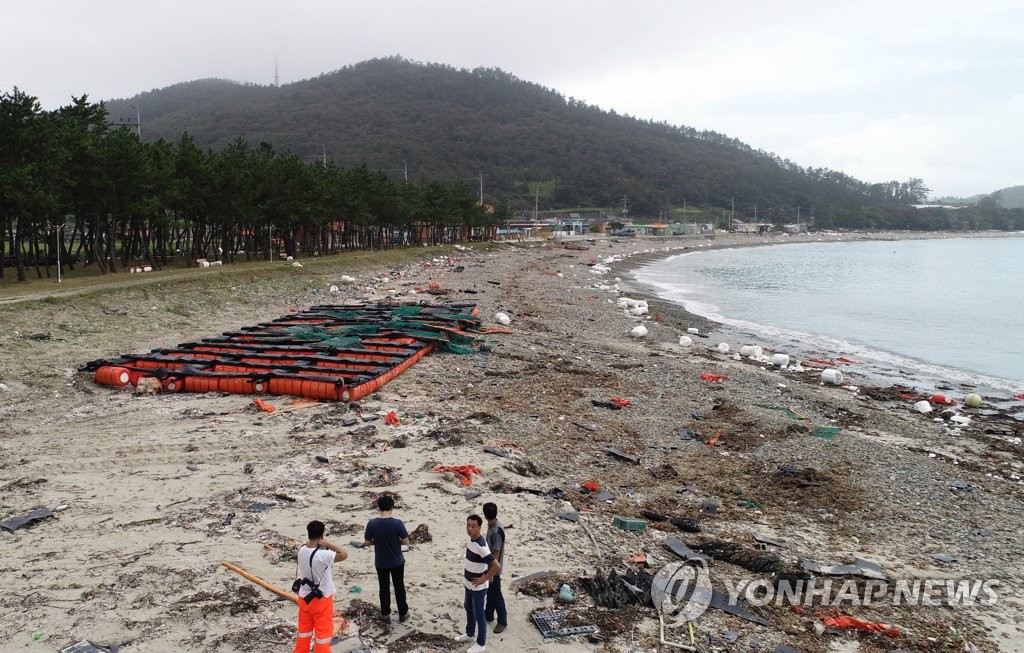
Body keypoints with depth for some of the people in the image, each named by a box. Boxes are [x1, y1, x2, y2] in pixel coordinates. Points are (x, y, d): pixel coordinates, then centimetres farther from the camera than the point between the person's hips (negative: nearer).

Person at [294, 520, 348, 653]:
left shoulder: (302, 550, -8)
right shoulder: (323, 555, -29)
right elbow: (344, 554, -28)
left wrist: (321, 546, -7)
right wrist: (327, 544, -22)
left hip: (304, 597, 6)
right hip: (321, 599, -6)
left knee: (304, 630, 23)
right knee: (323, 633, 8)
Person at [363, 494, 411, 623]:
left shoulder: (372, 523, -16)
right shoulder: (397, 523, -20)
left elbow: (367, 542, -6)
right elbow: (405, 541, -13)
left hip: (381, 563, 1)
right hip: (397, 562, -1)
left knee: (384, 588, 18)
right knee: (399, 587, 15)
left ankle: (385, 613, 31)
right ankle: (403, 613, 26)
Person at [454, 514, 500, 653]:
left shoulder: (481, 546, -32)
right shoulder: (471, 539, -4)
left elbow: (496, 566, -33)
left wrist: (484, 579, -22)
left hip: (478, 587, -9)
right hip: (469, 583, 9)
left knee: (478, 615, 7)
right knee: (468, 608, 25)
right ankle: (470, 634, 46)